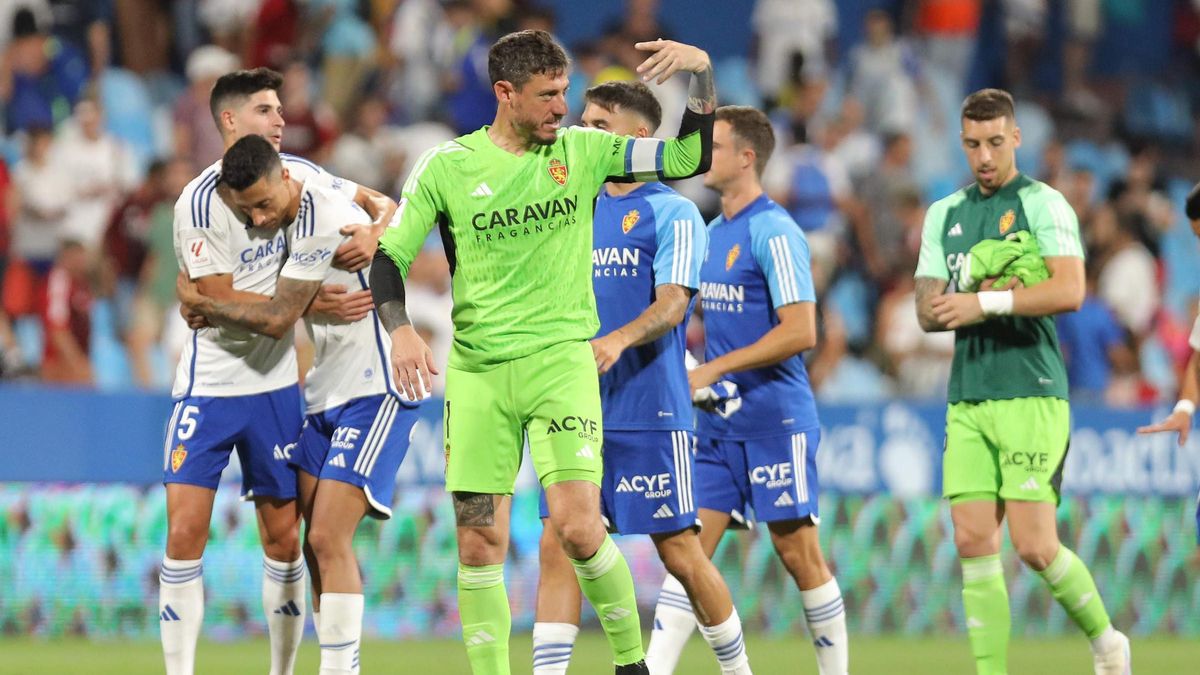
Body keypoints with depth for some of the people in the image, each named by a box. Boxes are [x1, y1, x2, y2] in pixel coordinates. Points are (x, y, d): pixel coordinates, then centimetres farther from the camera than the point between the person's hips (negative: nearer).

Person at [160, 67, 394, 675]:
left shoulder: (297, 175, 1)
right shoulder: (200, 203, -14)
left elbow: (381, 205, 11)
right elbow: (223, 302, -16)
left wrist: (372, 233, -13)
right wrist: (311, 304, -21)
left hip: (275, 384, 4)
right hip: (209, 383, -4)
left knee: (283, 537, 5)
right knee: (185, 533, -11)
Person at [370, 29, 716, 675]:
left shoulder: (582, 151, 3)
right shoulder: (448, 165, 0)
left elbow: (691, 157, 1)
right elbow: (389, 257, 3)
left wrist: (700, 71, -12)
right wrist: (400, 330, -14)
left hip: (560, 360, -1)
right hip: (476, 372, 1)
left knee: (578, 528, -15)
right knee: (479, 546, 0)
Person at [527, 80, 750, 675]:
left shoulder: (672, 213, -5)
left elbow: (672, 303, -17)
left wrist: (619, 340, -34)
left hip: (650, 414, -6)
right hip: (579, 414, 6)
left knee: (680, 553, 2)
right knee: (557, 547, -4)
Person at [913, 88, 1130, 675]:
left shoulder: (1042, 204, -3)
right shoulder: (944, 214, 16)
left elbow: (1070, 291, -17)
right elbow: (928, 312, 11)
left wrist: (983, 303, -17)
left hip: (1031, 396, -5)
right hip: (967, 401, 6)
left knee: (1034, 545, -10)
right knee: (974, 544, -4)